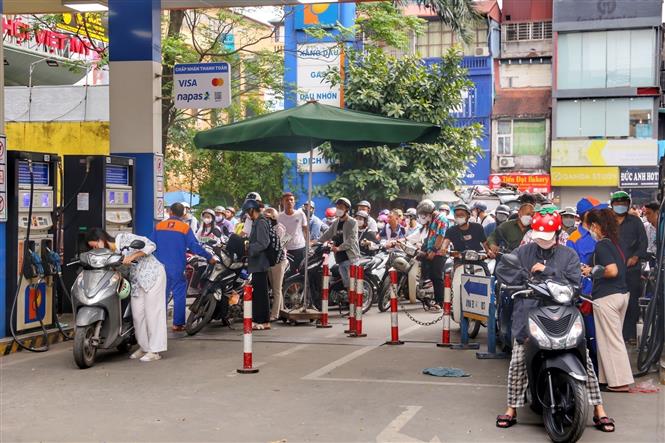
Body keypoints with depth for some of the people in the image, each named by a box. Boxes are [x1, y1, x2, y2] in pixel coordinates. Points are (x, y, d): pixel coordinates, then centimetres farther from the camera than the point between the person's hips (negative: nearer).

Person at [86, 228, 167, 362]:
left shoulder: (124, 238, -12)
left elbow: (151, 245, -15)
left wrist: (132, 256, -21)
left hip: (152, 275, -7)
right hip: (136, 280, 7)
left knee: (152, 312, -7)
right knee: (137, 313, 2)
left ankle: (155, 351, -6)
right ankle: (144, 347, 15)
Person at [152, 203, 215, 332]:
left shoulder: (158, 226, 4)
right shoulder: (185, 228, -6)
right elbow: (195, 246, -8)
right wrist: (209, 257, 3)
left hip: (160, 267, 3)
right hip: (177, 268, -3)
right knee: (179, 295, 4)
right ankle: (178, 324, 4)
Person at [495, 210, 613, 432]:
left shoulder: (569, 255, 5)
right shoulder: (523, 252, 8)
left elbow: (574, 283, -7)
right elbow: (502, 268, 3)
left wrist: (547, 271, -13)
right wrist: (525, 278, -6)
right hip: (529, 315, 1)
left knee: (584, 359, -5)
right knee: (517, 362, -4)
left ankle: (599, 411, 5)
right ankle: (512, 409, 11)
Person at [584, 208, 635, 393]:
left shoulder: (602, 245, -15)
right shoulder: (616, 243, 11)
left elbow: (612, 271, -24)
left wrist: (592, 272, -9)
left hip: (607, 297, -9)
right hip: (622, 293, 9)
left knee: (611, 339, -2)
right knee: (614, 338, 14)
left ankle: (620, 381, 1)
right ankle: (608, 377, 22)